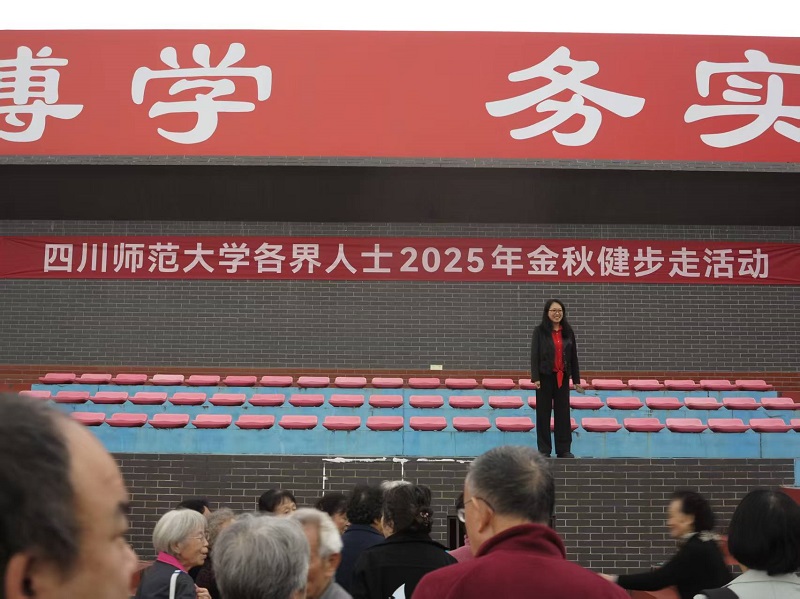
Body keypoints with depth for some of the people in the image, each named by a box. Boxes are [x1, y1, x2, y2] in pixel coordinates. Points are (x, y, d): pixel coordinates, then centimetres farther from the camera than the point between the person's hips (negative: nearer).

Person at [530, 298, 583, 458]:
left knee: (563, 412, 6)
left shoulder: (568, 332, 5)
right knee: (544, 412, 3)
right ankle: (544, 449, 11)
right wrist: (535, 378, -14)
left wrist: (576, 379, 6)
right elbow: (534, 355, -7)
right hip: (545, 377, -3)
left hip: (563, 377, 3)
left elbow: (573, 356, 8)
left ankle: (564, 449, 13)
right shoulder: (540, 331, -4)